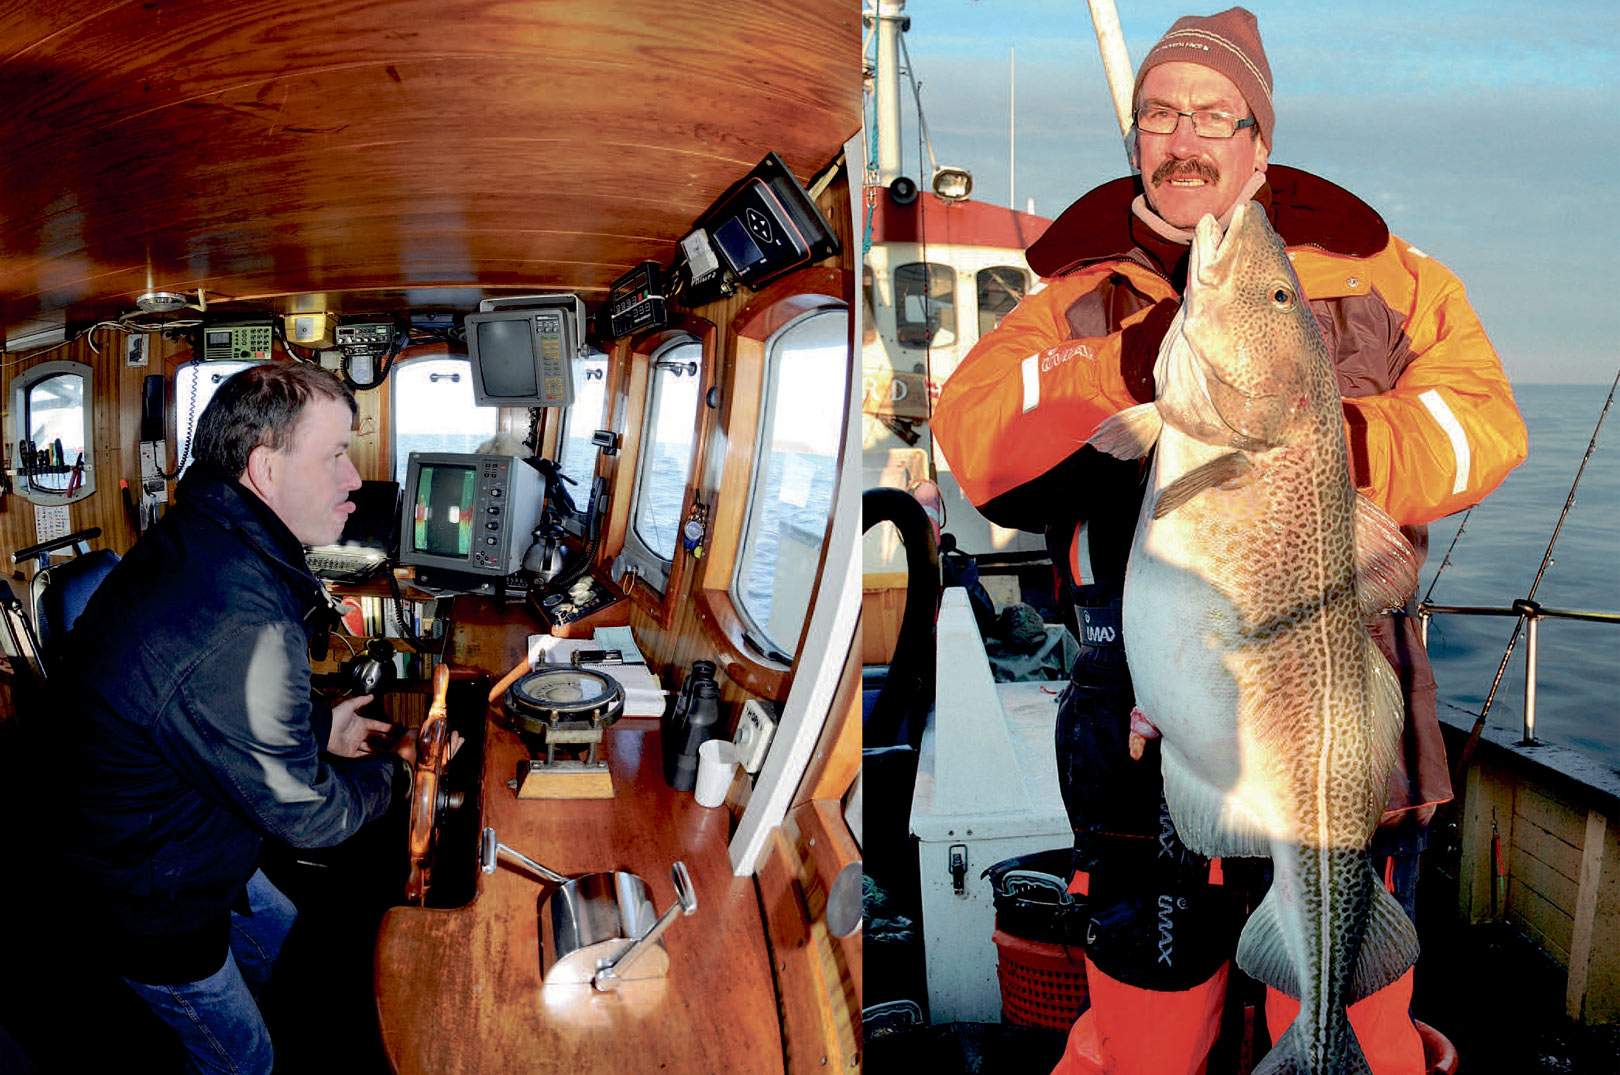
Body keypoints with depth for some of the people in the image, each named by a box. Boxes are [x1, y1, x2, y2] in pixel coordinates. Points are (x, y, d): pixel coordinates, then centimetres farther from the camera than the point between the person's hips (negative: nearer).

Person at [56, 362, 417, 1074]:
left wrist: (318, 727, 8)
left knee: (282, 930, 33)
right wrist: (396, 768, -8)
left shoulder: (194, 547, -8)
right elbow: (306, 816, -26)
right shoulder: (244, 633, -42)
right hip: (157, 912, -9)